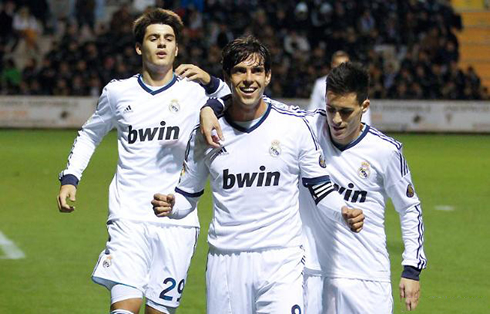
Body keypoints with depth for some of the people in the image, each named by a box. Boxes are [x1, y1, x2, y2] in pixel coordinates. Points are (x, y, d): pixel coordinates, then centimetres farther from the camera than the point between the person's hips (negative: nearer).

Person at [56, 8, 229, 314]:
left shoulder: (195, 92, 4)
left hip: (177, 221, 0)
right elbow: (90, 134, 25)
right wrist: (70, 178, 15)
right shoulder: (119, 92, 9)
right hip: (129, 217, 0)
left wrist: (211, 83, -22)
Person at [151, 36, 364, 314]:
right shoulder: (207, 132, 5)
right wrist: (169, 205, -7)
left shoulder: (294, 126, 0)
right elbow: (188, 195, 14)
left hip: (281, 261, -2)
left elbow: (320, 189, 8)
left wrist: (344, 213, -11)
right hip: (225, 264, 2)